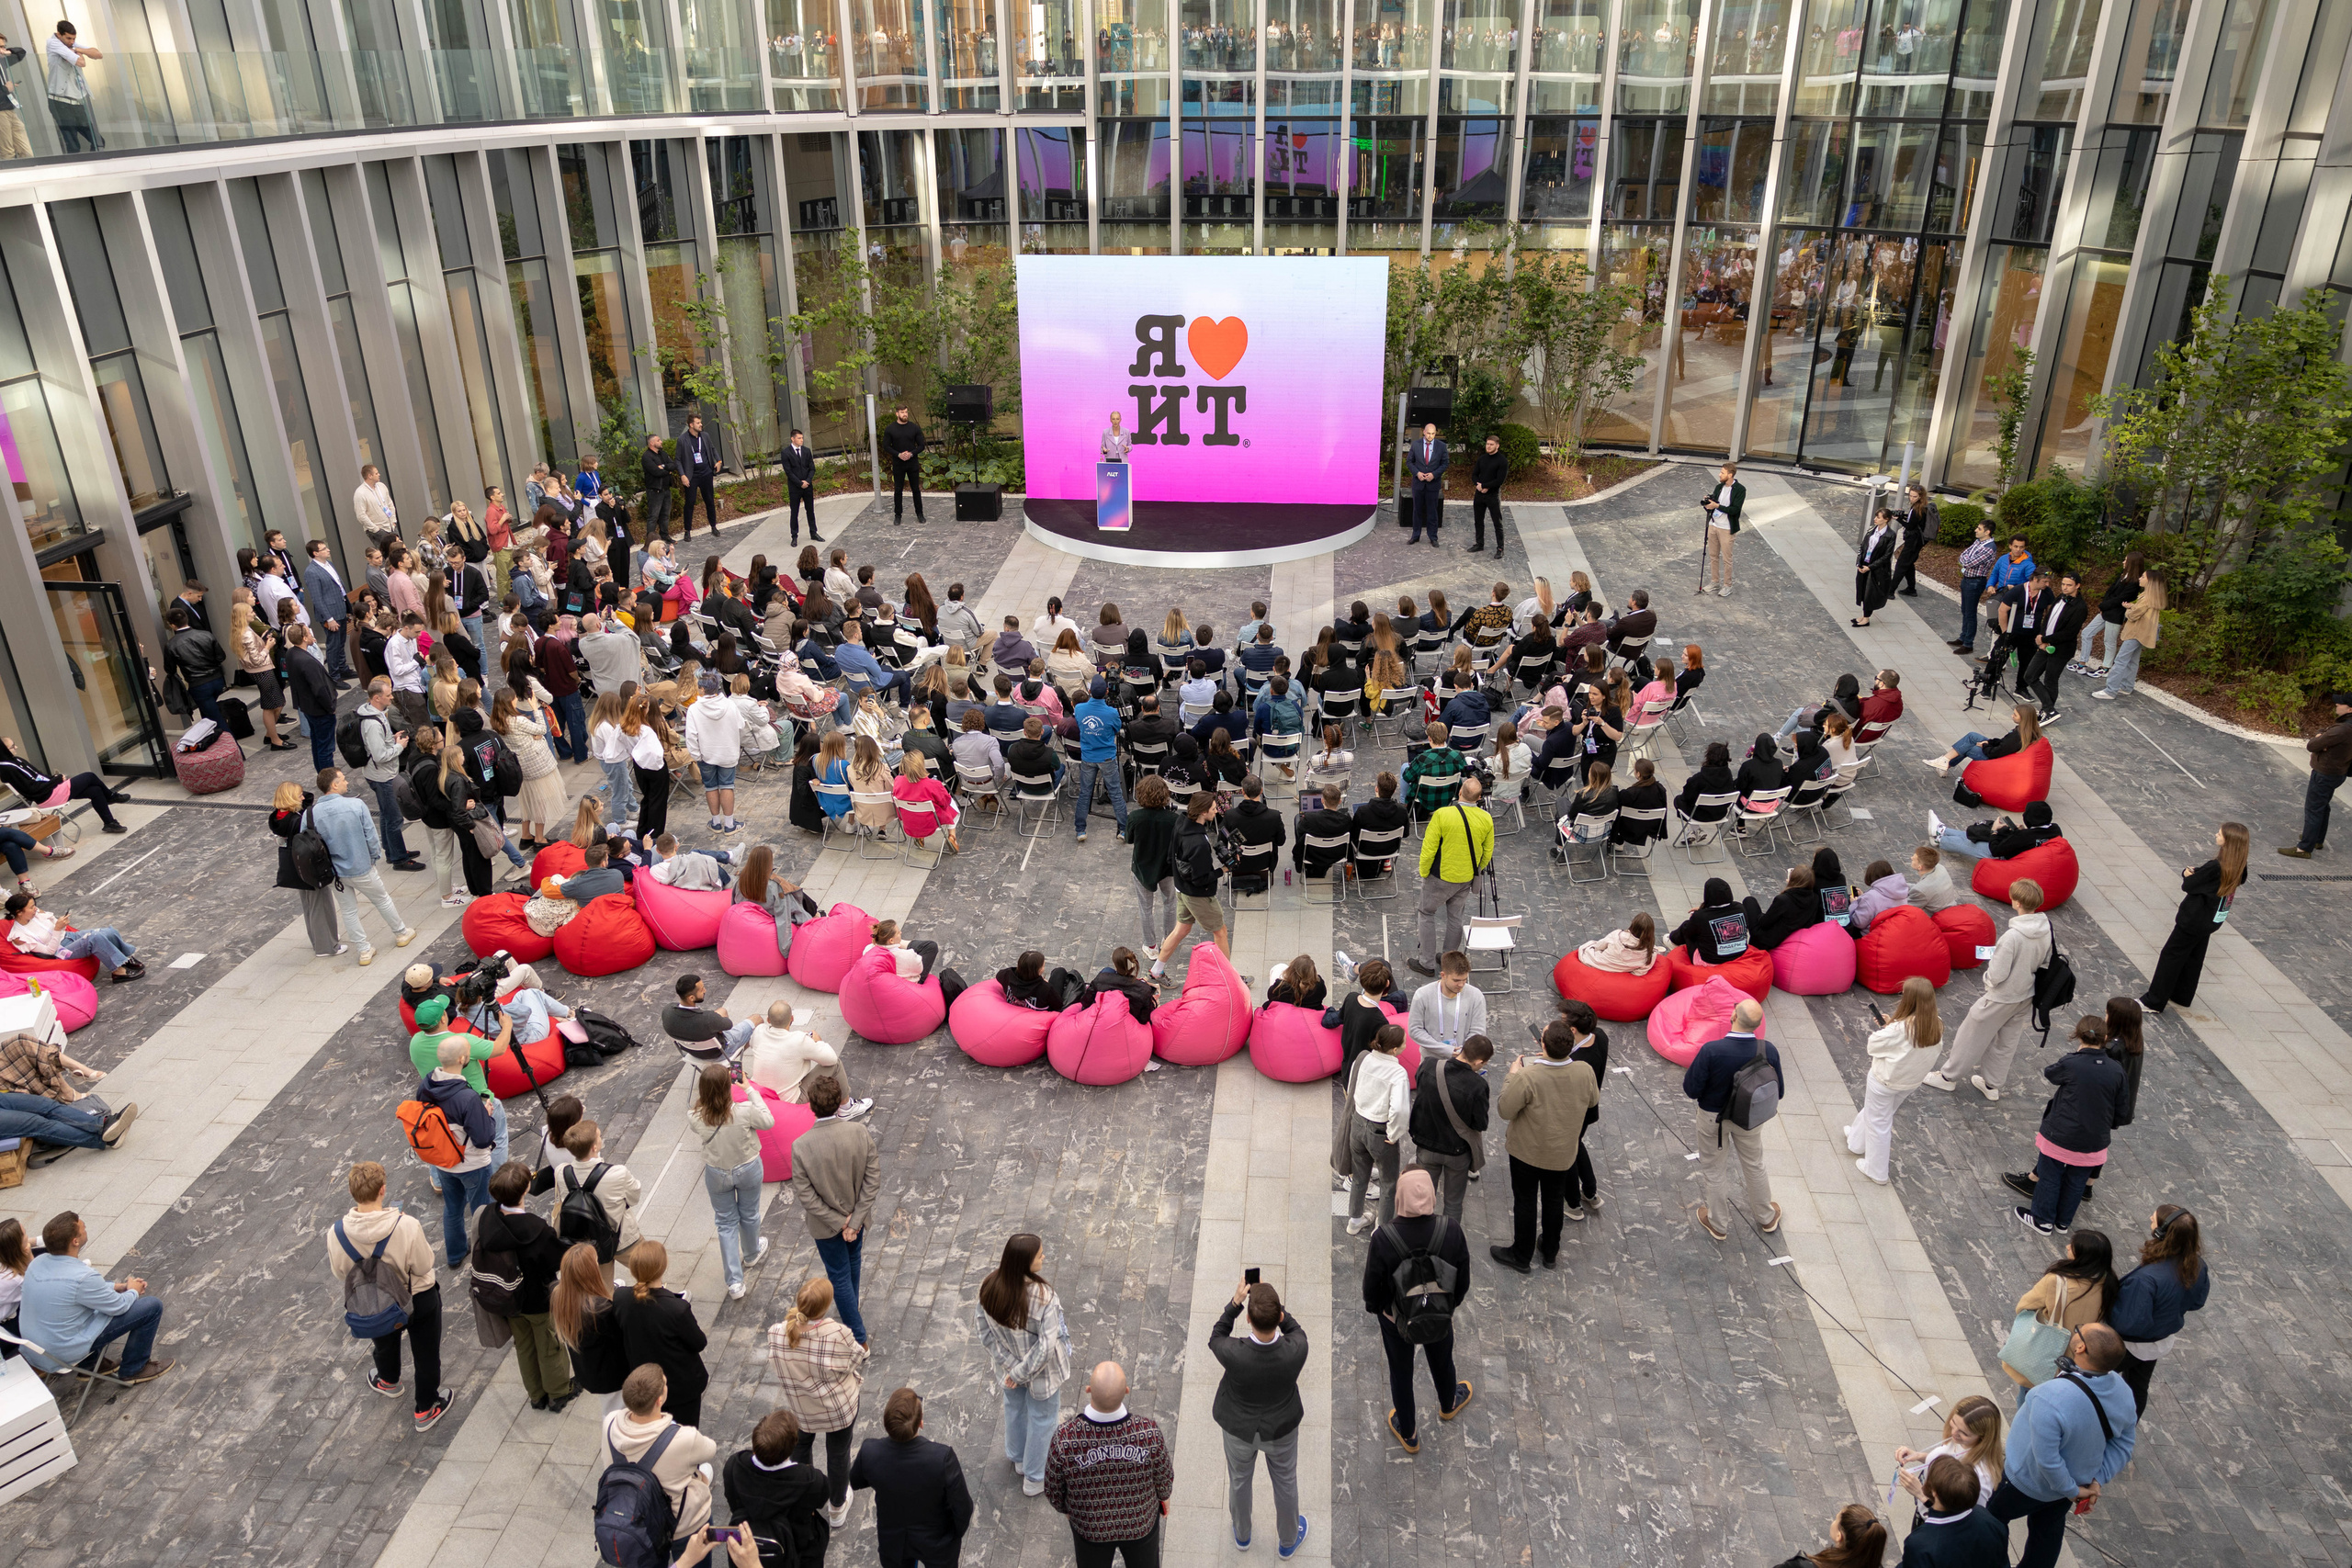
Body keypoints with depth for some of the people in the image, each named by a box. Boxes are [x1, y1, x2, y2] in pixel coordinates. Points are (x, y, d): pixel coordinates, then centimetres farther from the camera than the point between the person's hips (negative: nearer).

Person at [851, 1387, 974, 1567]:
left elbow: (855, 1482, -6)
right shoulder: (942, 1457, -37)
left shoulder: (869, 1452, -30)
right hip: (937, 1542, -2)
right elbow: (962, 1507, -22)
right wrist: (958, 1532, -1)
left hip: (892, 1541, 2)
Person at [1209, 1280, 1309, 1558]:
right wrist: (1271, 1302, -17)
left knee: (1239, 1480, 29)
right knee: (1285, 1483, 29)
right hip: (1281, 1430, 1)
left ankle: (1241, 1535, 56)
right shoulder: (1296, 1350, -37)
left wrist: (1235, 1302, -20)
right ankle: (1288, 1540, 54)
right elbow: (1295, 1329, -11)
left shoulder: (1234, 1354, -40)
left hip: (1240, 1429, 0)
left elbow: (1215, 1339, -14)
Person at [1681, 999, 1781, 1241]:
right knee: (1754, 1166, 27)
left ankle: (1718, 1225, 39)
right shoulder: (1768, 1051, -24)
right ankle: (1766, 1217, 49)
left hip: (1713, 1118, -3)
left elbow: (1691, 1090, -25)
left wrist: (1695, 1065, -7)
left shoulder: (1711, 1051, -35)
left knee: (1713, 1169, 20)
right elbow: (1778, 1091, -10)